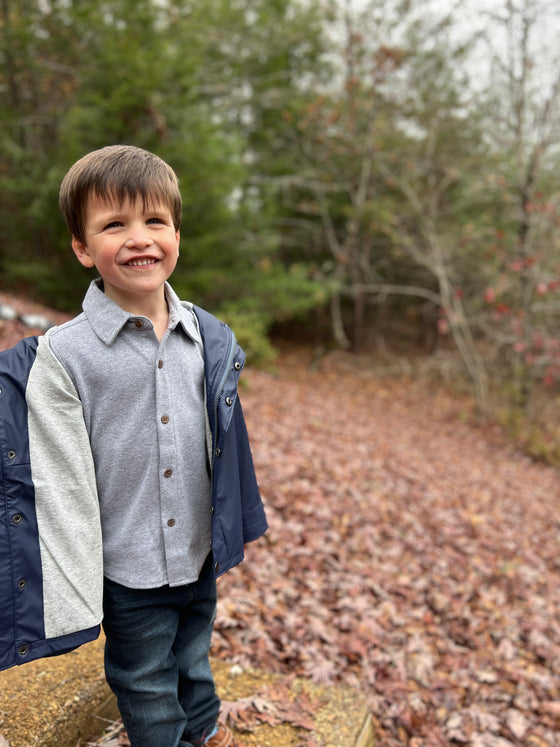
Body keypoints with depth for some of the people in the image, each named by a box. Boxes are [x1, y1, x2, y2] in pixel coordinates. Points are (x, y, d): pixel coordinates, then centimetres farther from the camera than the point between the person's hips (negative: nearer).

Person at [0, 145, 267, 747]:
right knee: (146, 687, 19)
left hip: (200, 555, 4)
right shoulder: (62, 355, -18)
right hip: (129, 569, -4)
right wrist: (73, 599, -13)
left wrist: (236, 527, 12)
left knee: (193, 657, 29)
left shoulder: (209, 338, -4)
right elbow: (60, 485, -15)